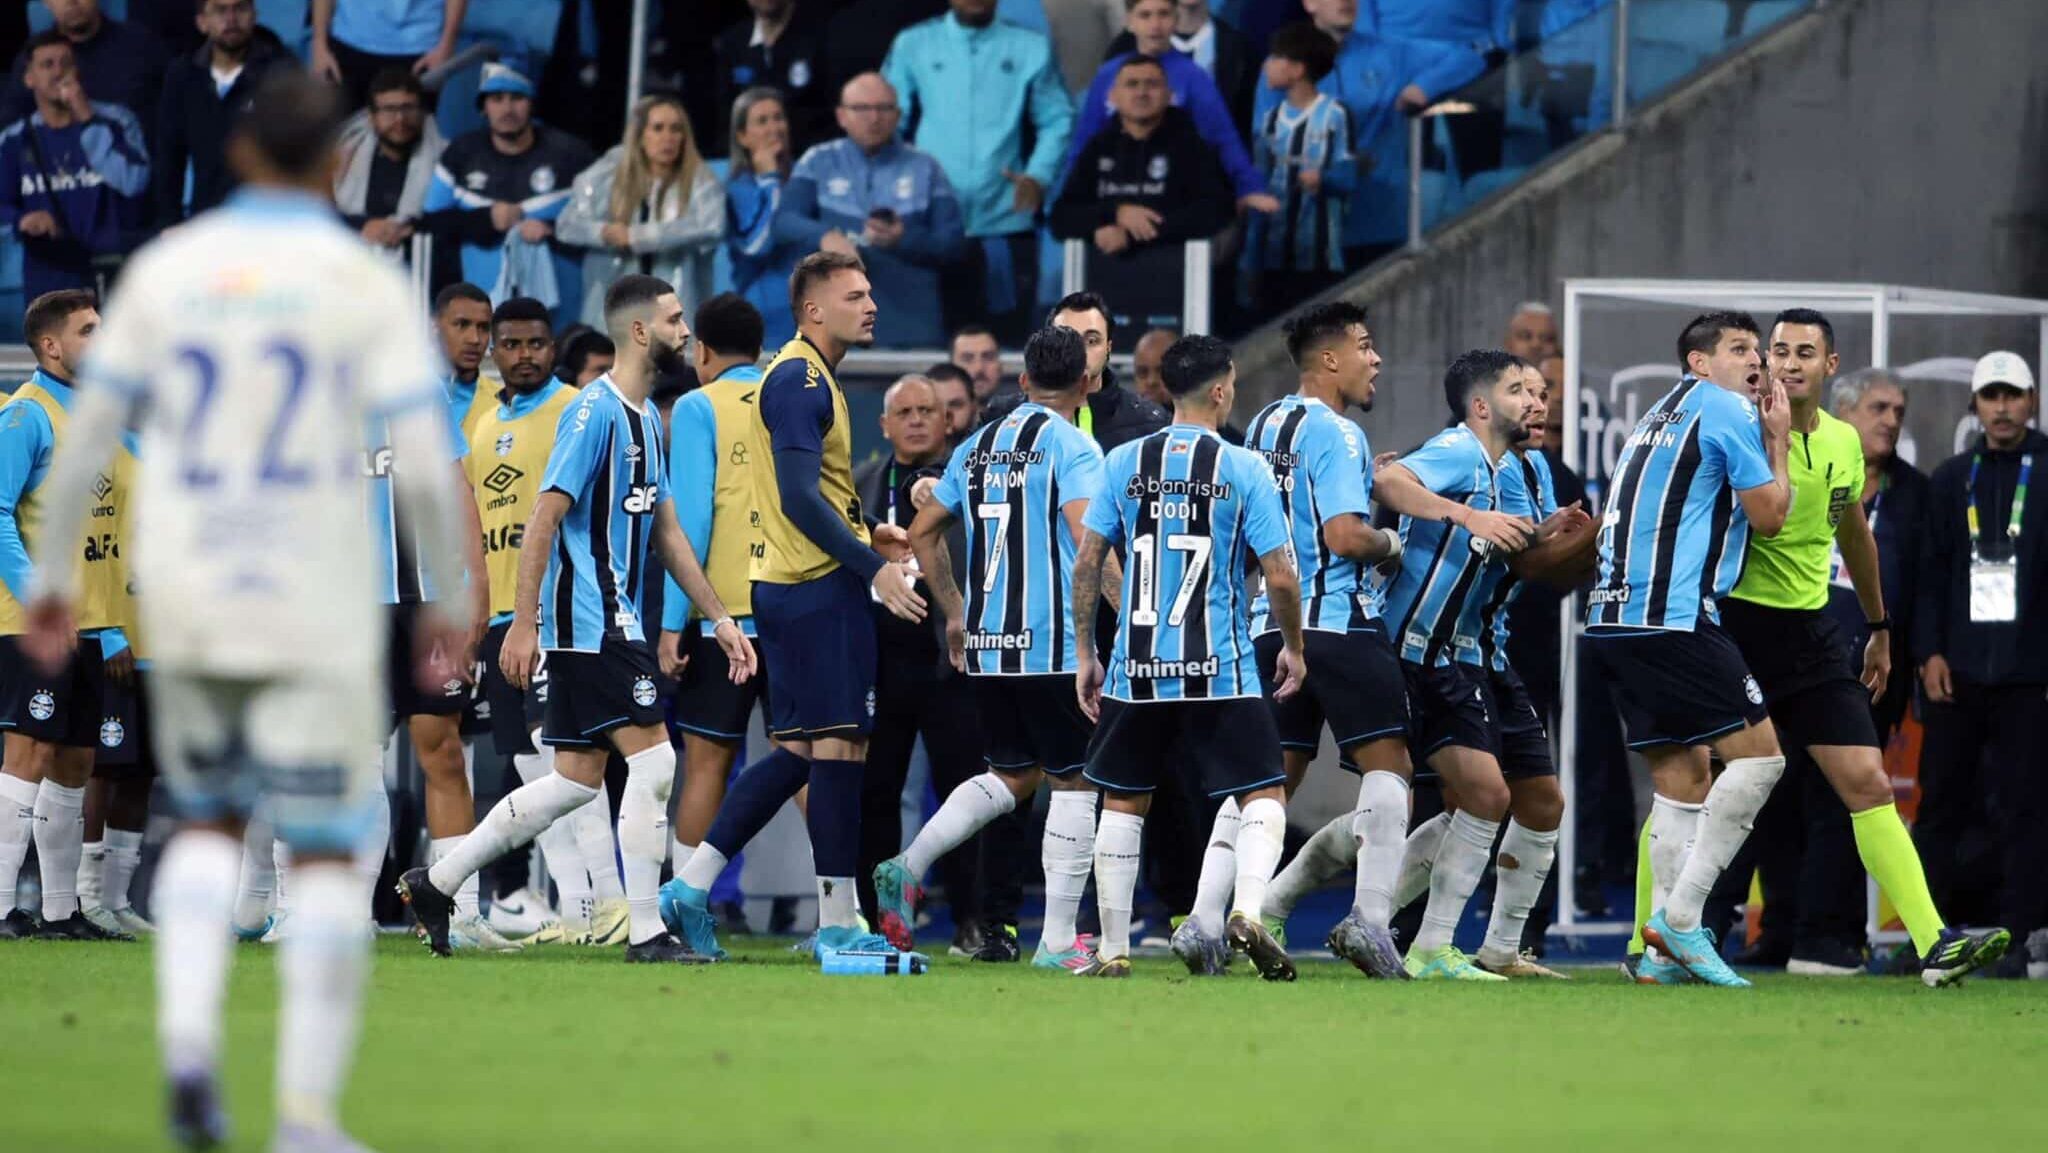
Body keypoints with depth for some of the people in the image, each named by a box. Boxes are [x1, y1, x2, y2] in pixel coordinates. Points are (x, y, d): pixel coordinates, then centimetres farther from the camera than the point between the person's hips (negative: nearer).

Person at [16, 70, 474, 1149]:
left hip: (186, 603, 3)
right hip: (315, 612, -3)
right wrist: (449, 604, 1)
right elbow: (424, 464, -10)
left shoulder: (165, 269, 3)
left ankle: (188, 1037, -3)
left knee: (207, 821, 21)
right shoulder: (366, 285, -5)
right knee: (324, 856, 5)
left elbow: (86, 434, 4)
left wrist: (52, 578, 14)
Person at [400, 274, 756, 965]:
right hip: (587, 621, -10)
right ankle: (645, 933, -6)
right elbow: (543, 521, -16)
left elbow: (666, 532, 23)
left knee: (577, 780, 10)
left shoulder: (646, 420, 17)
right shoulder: (595, 412, -13)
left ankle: (435, 883, 18)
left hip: (613, 620, 10)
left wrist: (719, 619, 20)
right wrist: (523, 624, -19)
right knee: (653, 761, -11)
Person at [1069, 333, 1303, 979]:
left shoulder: (1124, 464, 3)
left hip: (1137, 671, 3)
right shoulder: (1244, 469, -4)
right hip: (1220, 672, -3)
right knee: (1263, 798, 4)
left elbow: (1087, 562, 2)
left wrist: (1084, 653, 11)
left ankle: (1113, 950, 13)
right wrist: (1293, 648, 11)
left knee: (1123, 804, 14)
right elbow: (1280, 575, -5)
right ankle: (1245, 913, -20)